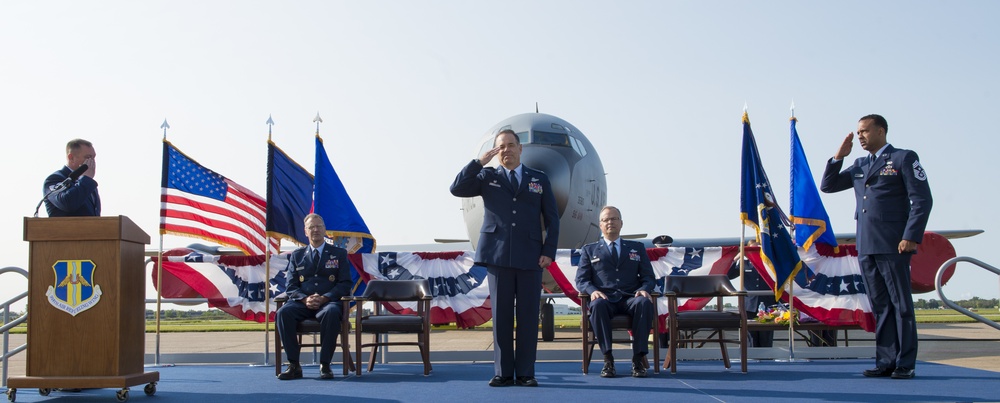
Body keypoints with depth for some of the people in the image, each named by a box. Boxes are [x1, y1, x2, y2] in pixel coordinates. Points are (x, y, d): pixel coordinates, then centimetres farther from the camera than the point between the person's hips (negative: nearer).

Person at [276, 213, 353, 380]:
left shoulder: (339, 254, 13)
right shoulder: (296, 255, 19)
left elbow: (345, 284, 4)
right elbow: (291, 286, 11)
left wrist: (325, 298, -14)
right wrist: (305, 299, -12)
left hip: (328, 302, -2)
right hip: (303, 303, 2)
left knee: (331, 313, -39)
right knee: (283, 312, -31)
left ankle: (325, 365, -31)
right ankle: (294, 365, -26)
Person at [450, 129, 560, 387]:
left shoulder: (539, 180, 13)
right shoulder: (488, 177, 12)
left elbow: (552, 219, 10)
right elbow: (457, 189, -3)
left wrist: (549, 252, -2)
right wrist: (480, 161, -7)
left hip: (530, 257, 0)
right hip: (498, 256, 0)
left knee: (528, 316, 0)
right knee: (501, 315, 0)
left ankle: (525, 373, 6)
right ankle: (503, 373, 6)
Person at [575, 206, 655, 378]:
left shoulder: (637, 248, 24)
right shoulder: (589, 250, 21)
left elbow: (648, 277, 15)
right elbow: (581, 280, 11)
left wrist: (644, 289, -9)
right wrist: (592, 291, -13)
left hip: (630, 299, 1)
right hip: (605, 299, -1)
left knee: (644, 302, -35)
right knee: (598, 304, -38)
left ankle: (638, 358, -30)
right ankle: (608, 359, -31)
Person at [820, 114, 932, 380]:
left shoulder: (904, 158, 1)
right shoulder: (859, 166, 19)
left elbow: (922, 200, -6)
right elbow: (827, 186, 19)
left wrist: (911, 237, -15)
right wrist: (838, 156, 7)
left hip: (893, 246, -6)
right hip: (866, 248, 6)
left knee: (901, 305, -1)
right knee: (880, 306, 6)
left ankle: (905, 364, 1)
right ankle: (886, 362, 8)